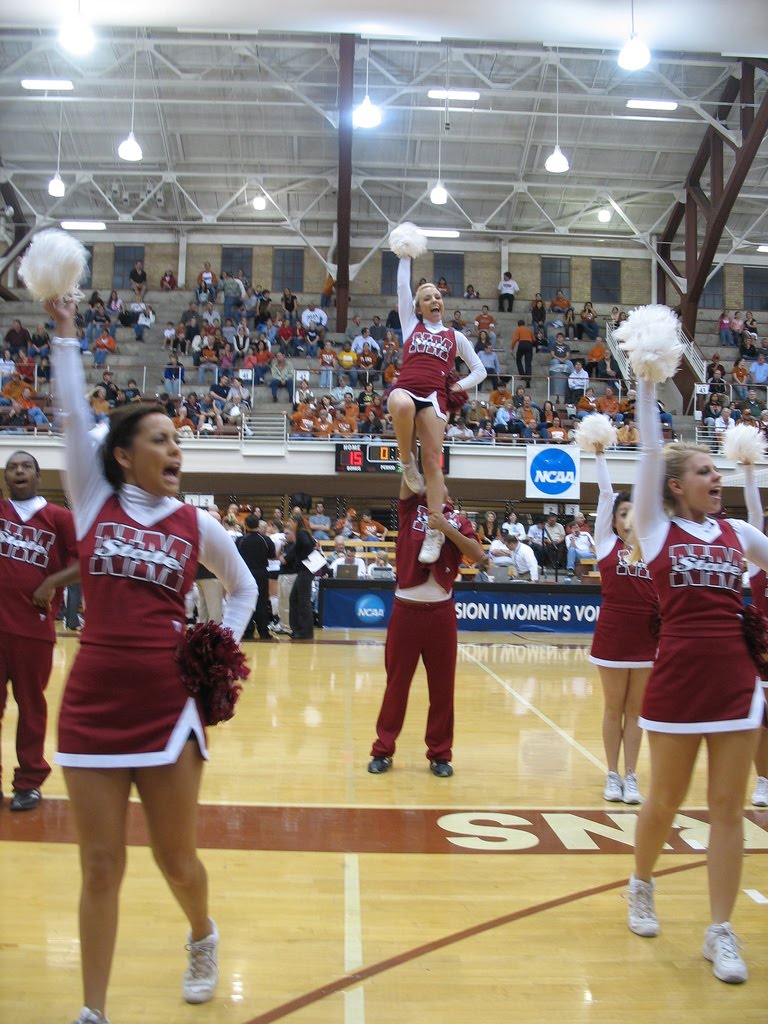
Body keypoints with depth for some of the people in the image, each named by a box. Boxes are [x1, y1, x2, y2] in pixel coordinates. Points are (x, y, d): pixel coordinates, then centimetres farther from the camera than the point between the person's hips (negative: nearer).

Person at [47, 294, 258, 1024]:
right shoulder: (93, 504, 2)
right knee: (100, 870, 6)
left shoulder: (197, 526, 3)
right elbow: (73, 417, -5)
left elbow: (244, 590, 17)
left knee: (176, 861, 12)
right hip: (92, 705, 0)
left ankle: (202, 938, 44)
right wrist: (64, 335, -8)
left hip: (168, 708, 0)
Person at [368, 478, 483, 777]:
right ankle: (383, 750, 16)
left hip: (441, 611, 1)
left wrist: (447, 528, -14)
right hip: (406, 609, -1)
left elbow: (477, 555, -6)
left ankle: (440, 753, 18)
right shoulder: (411, 508, 7)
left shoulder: (456, 519, 8)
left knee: (442, 686, 6)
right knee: (397, 682, 5)